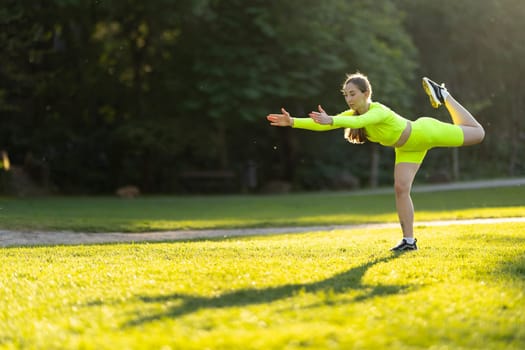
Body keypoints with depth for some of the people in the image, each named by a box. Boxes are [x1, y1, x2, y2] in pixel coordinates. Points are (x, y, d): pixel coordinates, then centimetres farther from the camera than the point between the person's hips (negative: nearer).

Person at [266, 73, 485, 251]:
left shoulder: (379, 111, -41)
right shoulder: (353, 114, -19)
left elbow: (359, 122, -63)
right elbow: (322, 125, -25)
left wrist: (332, 121, -76)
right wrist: (293, 122, -37)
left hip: (424, 133, -6)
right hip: (407, 148, 6)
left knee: (477, 134, 12)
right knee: (401, 188, -7)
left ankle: (443, 96, 28)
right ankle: (409, 240, 0)